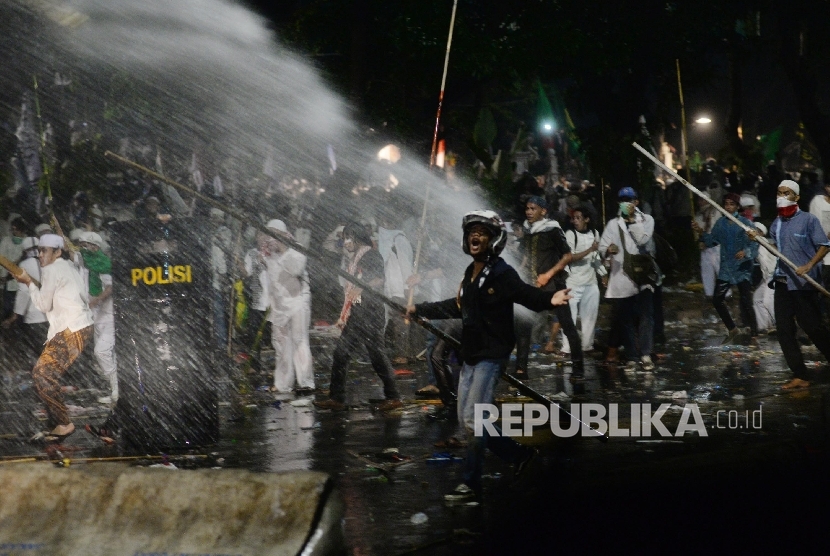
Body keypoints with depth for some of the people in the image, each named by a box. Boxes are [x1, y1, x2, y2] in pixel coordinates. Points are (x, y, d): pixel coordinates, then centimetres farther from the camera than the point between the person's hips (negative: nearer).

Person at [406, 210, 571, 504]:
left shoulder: (501, 274, -13)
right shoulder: (470, 274, 12)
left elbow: (527, 295, -28)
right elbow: (458, 306, 28)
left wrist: (550, 299, -50)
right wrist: (421, 309, 38)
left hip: (491, 356, -9)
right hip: (470, 357, 9)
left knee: (473, 419, -11)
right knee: (467, 419, 11)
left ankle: (471, 483, -2)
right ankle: (520, 455, 24)